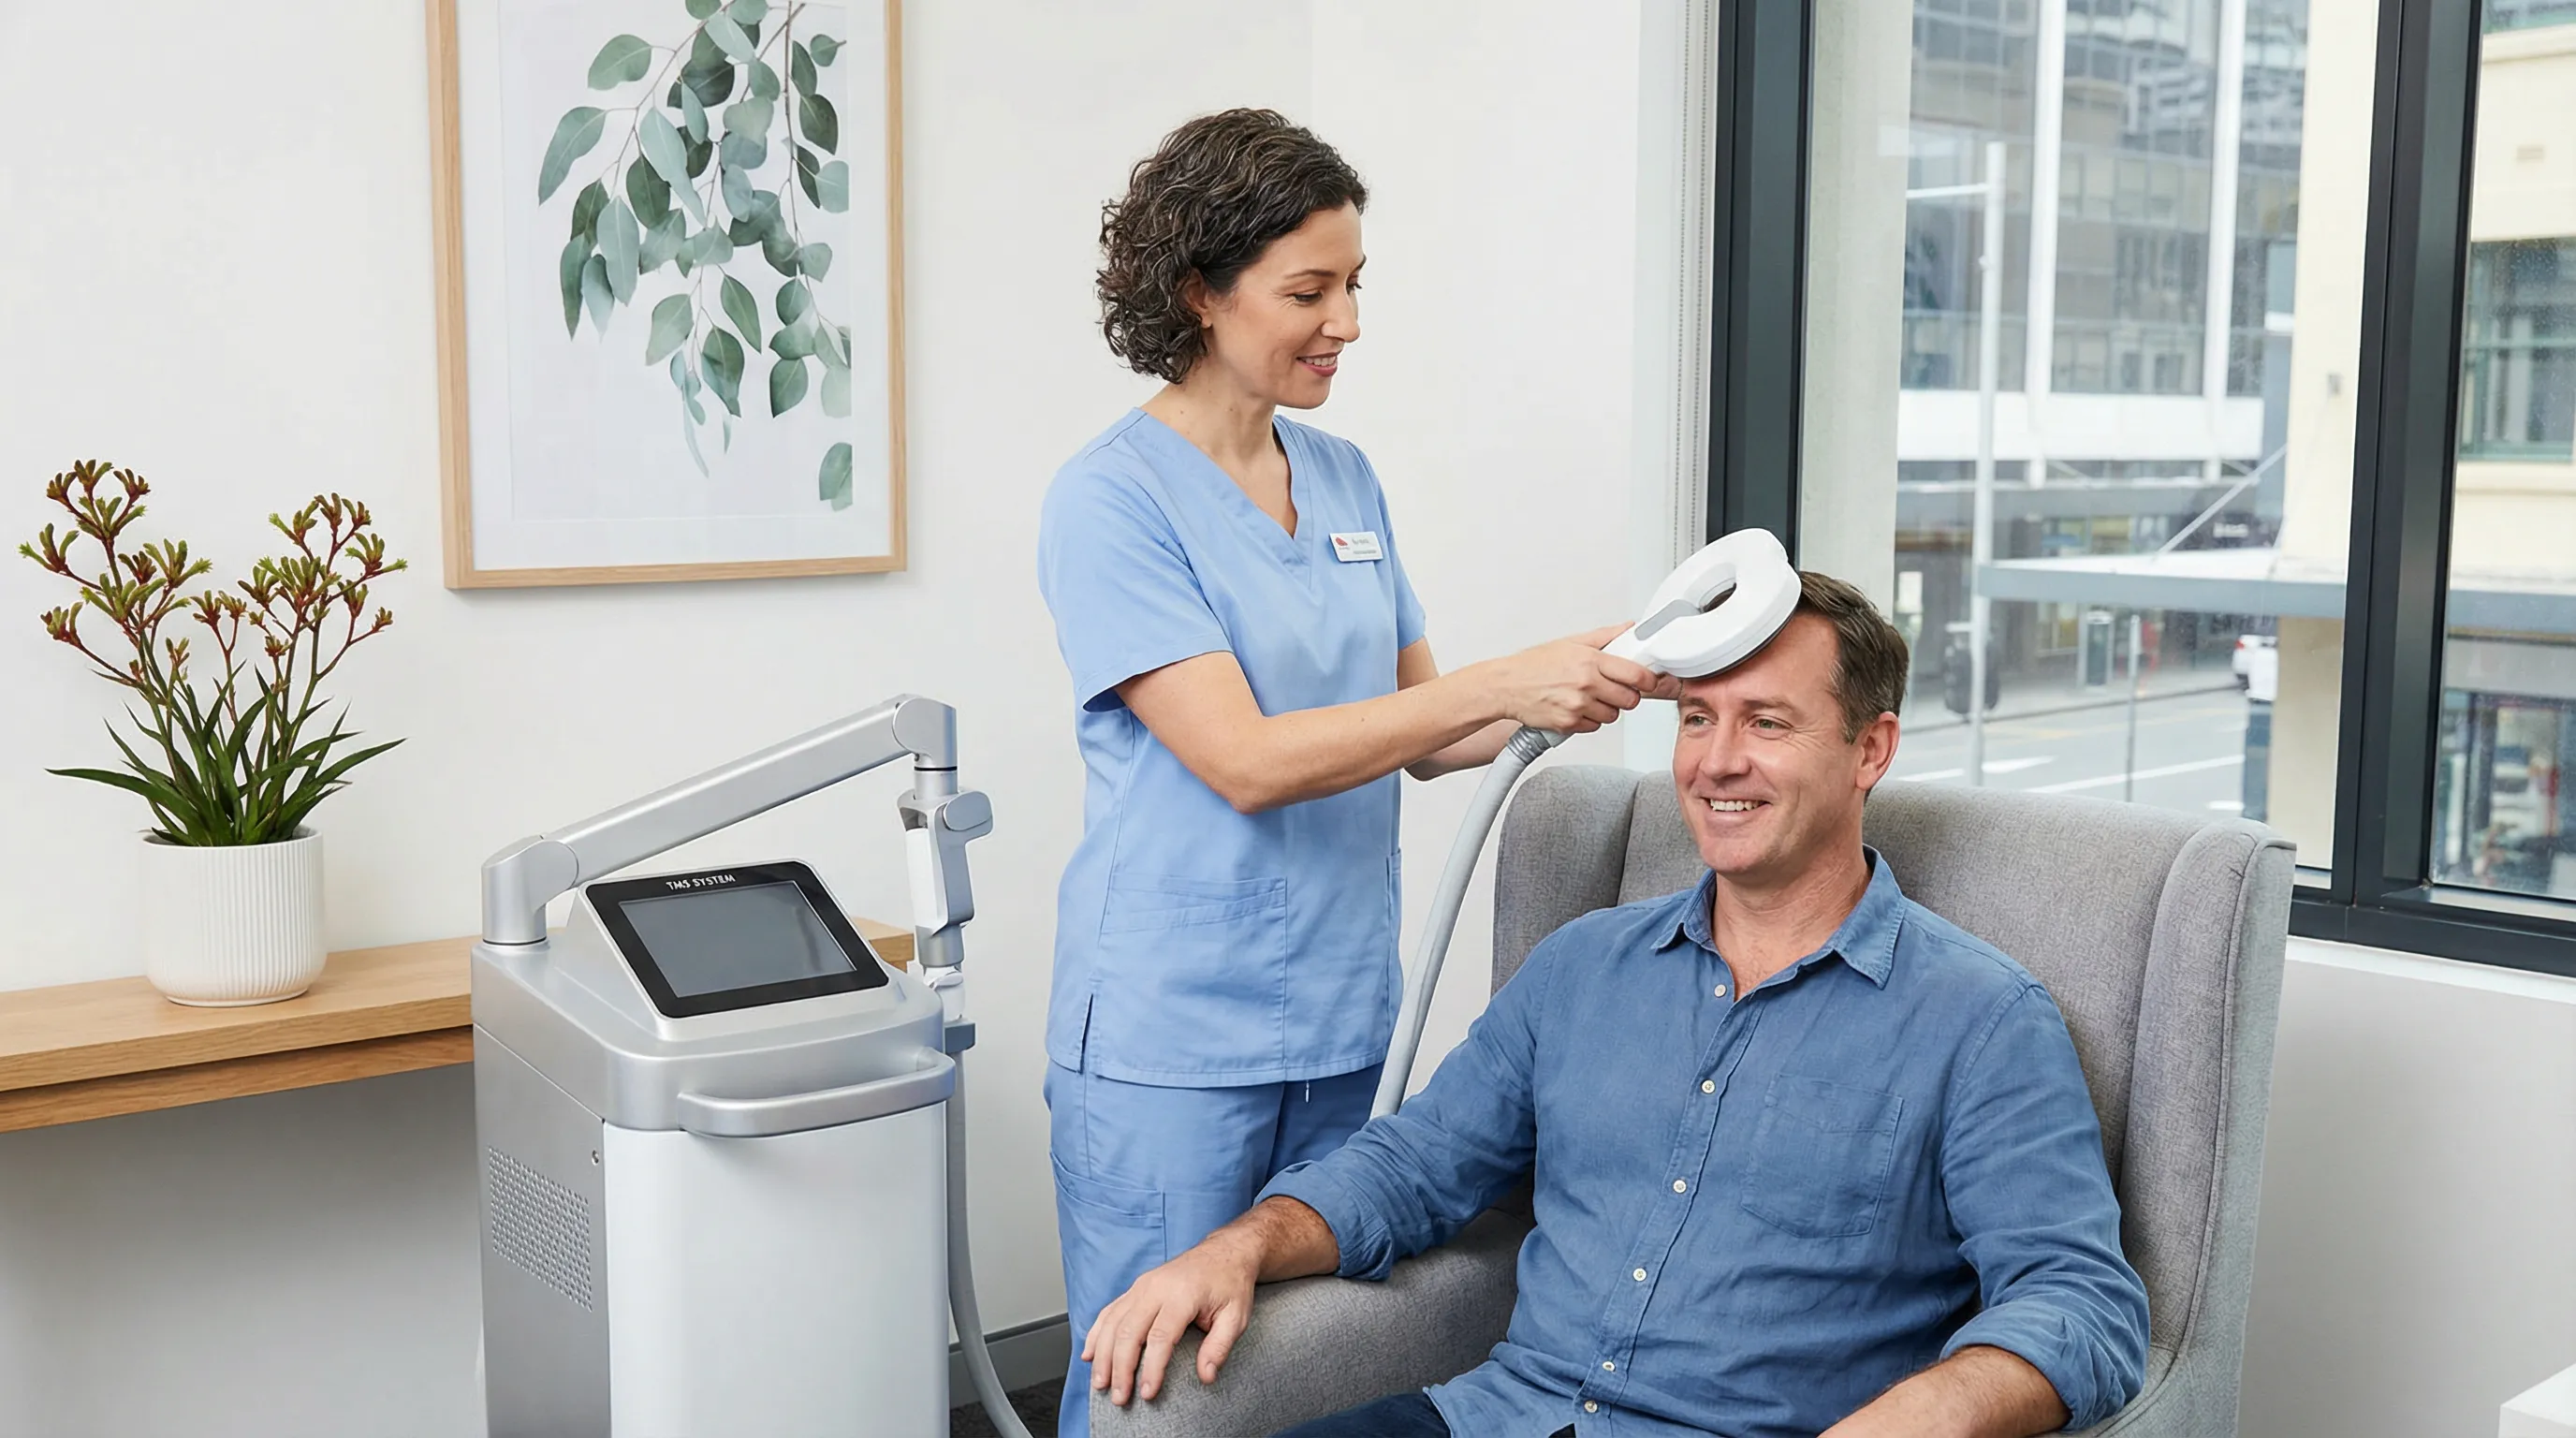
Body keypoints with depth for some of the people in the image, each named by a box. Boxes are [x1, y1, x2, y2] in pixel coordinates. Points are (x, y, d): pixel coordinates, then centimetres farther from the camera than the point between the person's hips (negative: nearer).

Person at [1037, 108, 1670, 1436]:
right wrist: (1502, 682, -23)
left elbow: (1420, 733, 11)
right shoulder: (1112, 498, -12)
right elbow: (1248, 762, -20)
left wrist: (1588, 684, -6)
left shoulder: (1345, 479, 9)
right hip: (1169, 1041, -6)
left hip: (1336, 1023, 6)